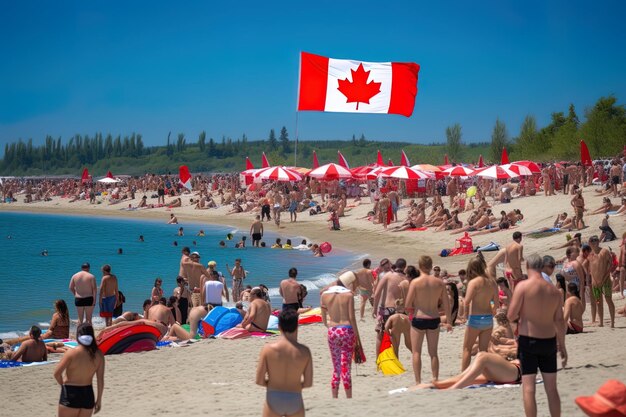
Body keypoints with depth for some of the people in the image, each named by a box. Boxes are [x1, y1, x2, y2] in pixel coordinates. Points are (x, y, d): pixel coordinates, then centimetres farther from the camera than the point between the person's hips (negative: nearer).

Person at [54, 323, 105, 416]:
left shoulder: (72, 353, -15)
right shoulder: (98, 355, -5)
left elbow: (57, 373, -15)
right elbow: (100, 379, -2)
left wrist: (63, 384, 6)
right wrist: (99, 400, 8)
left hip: (70, 394, -4)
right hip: (88, 395, 4)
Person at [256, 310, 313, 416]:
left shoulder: (268, 349, -10)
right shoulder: (304, 351, -7)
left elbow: (259, 381, -7)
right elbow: (308, 383, -3)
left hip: (273, 400, -1)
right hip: (295, 401, 1)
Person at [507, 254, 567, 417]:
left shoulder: (523, 286, -11)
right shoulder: (554, 290, 2)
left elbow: (511, 316, -13)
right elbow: (559, 320, 4)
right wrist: (562, 345, 13)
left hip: (528, 341, -4)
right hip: (549, 341, 4)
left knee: (528, 389, -1)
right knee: (551, 388, 12)